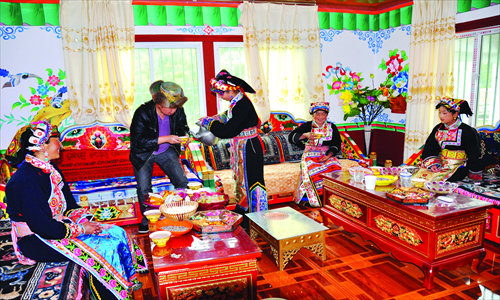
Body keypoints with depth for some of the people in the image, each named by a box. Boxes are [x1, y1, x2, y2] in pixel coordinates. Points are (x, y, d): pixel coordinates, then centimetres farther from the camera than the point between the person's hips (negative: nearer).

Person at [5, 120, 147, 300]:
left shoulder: (51, 169, 6)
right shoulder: (26, 180, -24)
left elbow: (70, 204, 13)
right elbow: (42, 226, -26)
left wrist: (84, 221, -3)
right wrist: (80, 229, -19)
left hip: (59, 225, 9)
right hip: (37, 241, -9)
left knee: (117, 233, -3)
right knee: (103, 248, -23)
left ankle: (128, 280, 14)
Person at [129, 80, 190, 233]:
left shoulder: (177, 111, -16)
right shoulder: (142, 113, -28)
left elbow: (183, 127, 3)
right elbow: (138, 140, -33)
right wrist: (166, 138, -38)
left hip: (166, 151, 3)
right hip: (143, 153, -3)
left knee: (182, 182, -2)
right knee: (144, 189, -5)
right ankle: (146, 220, 20)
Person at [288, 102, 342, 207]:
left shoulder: (332, 127, 10)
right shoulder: (307, 126, 4)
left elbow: (336, 145, 7)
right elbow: (291, 137, -3)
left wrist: (328, 155, -10)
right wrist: (305, 135, -18)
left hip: (328, 155, 2)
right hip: (310, 155, -2)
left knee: (335, 169, -26)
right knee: (314, 171, -30)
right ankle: (315, 200, -17)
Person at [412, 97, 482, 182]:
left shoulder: (467, 131, -7)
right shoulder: (438, 129, 7)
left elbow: (473, 156, -2)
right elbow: (429, 150, 8)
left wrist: (476, 178, 2)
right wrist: (432, 164, -10)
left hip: (458, 168, -5)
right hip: (440, 164, 5)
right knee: (418, 175, -18)